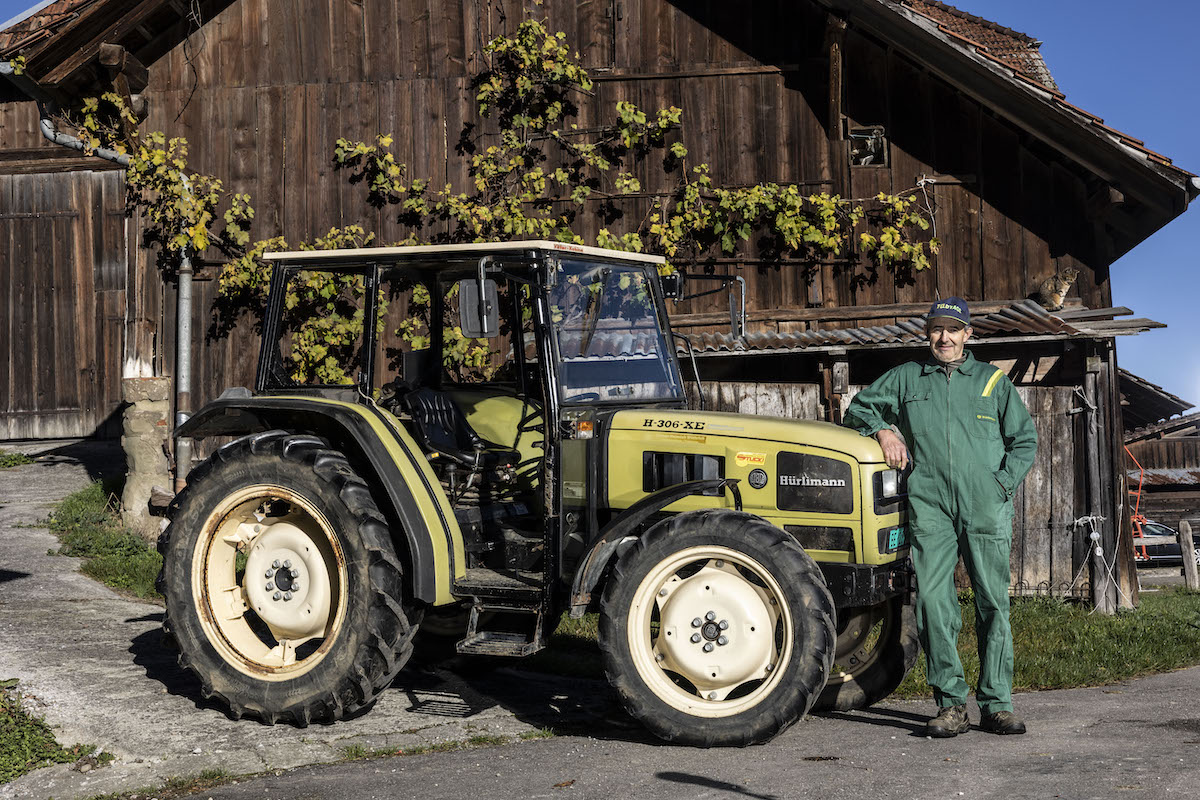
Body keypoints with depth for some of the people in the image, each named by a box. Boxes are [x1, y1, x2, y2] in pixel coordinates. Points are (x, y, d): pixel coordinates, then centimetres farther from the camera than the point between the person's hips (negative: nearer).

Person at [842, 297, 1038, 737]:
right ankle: (951, 705, -3)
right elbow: (858, 408, 22)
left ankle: (996, 704, 6)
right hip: (930, 507, 0)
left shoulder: (993, 380, 13)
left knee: (993, 602, -1)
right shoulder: (905, 378, 14)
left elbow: (1024, 440, 14)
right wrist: (883, 429, 2)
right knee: (932, 601, -8)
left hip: (986, 508, 0)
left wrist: (1001, 485, 1)